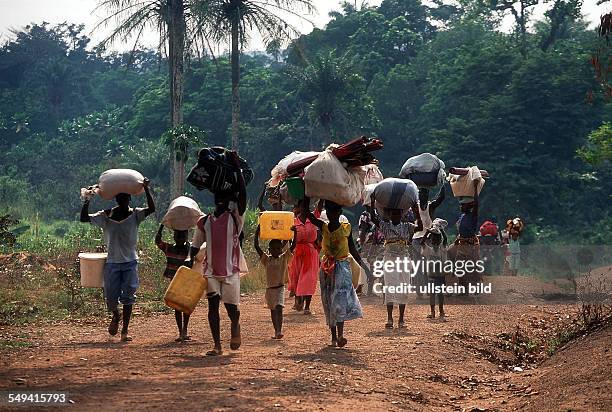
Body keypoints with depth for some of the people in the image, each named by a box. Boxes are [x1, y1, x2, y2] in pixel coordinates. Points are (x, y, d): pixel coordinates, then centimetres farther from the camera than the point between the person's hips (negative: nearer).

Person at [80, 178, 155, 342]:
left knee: (128, 296, -1)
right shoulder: (106, 216, -2)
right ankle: (115, 316, 35)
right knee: (111, 297, 1)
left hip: (130, 262, 0)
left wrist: (146, 189, -24)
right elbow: (84, 218, -9)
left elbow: (151, 209, -18)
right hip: (112, 262, 0)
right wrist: (87, 199, -18)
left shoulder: (135, 215, -2)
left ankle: (125, 330, 8)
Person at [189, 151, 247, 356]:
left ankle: (235, 329, 33)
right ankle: (217, 345, -1)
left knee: (231, 305, -2)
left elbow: (243, 194, -15)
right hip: (211, 270, 2)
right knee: (213, 304, -6)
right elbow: (195, 246, 15)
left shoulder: (235, 218, -1)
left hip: (231, 270, -2)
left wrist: (237, 167, -18)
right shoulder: (204, 222, 9)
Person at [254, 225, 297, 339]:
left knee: (279, 308, -18)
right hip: (269, 288, 3)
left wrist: (295, 233, -19)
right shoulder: (266, 259, 4)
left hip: (280, 288, -3)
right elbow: (256, 246, -2)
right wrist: (257, 232, -8)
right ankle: (276, 331, 20)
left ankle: (279, 331, -25)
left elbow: (293, 245, -7)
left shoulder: (284, 258, 1)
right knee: (273, 310, 11)